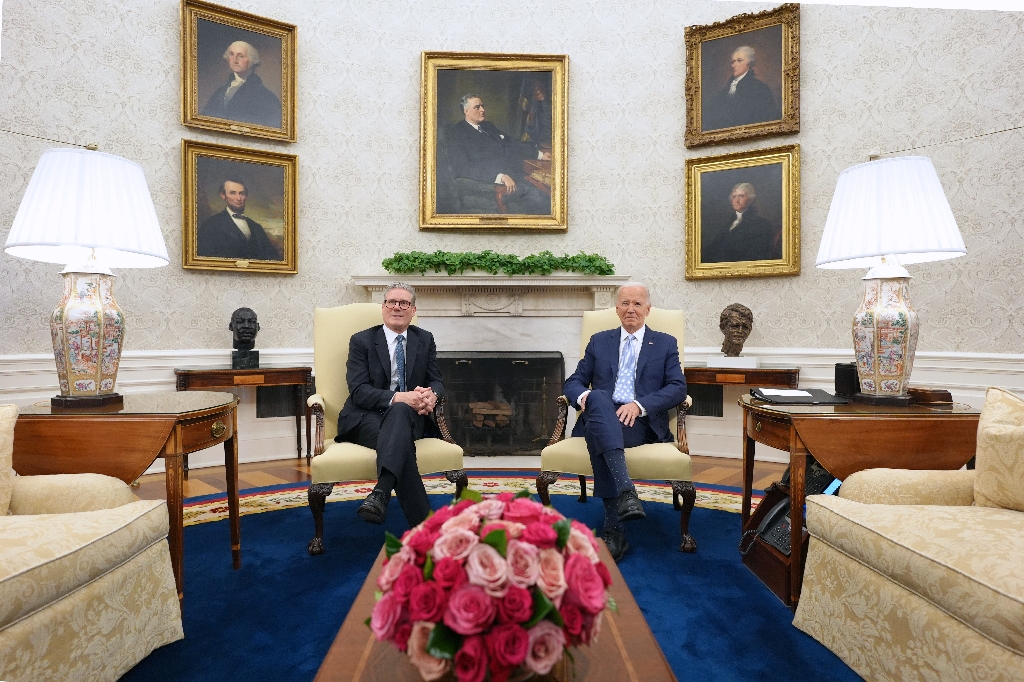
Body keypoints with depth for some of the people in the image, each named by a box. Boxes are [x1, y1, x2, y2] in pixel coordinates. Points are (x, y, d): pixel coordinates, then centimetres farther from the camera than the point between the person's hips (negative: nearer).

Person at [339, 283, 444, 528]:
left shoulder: (425, 340, 15)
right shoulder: (361, 341, 5)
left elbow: (436, 381, 12)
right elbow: (358, 391, -7)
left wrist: (431, 395, -17)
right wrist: (397, 397, -26)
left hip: (410, 416, 2)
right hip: (367, 418, -1)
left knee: (400, 412, -39)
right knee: (402, 441, -38)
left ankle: (380, 494, -55)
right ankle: (424, 523, -46)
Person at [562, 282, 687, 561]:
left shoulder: (666, 344, 16)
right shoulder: (599, 341, 22)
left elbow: (678, 388, 2)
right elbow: (574, 381, 16)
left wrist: (639, 405, -16)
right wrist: (583, 395, -12)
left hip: (642, 421, -2)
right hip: (601, 416, 2)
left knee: (598, 434, -37)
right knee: (598, 397, -37)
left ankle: (613, 529, -38)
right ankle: (626, 491, -51)